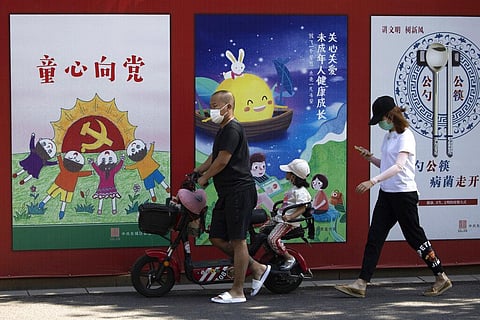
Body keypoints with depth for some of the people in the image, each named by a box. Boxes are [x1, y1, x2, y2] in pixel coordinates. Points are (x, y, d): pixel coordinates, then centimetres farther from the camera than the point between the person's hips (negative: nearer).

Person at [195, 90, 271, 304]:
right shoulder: (224, 130, 20)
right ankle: (257, 268, 19)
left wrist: (204, 178, -3)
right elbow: (214, 157, 31)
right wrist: (197, 171, 20)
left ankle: (237, 292, -1)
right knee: (217, 238, 9)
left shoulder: (232, 129, -13)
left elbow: (222, 161, -16)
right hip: (227, 194, 11)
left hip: (239, 191, -11)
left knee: (237, 240, -6)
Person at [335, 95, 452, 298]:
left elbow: (398, 166, -26)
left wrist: (373, 181, -35)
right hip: (387, 194, 8)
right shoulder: (389, 136, 13)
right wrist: (371, 158, 3)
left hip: (404, 194, -8)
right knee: (374, 238, 1)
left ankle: (442, 278, 15)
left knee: (415, 237, 1)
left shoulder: (405, 136, -14)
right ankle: (361, 284, -2)